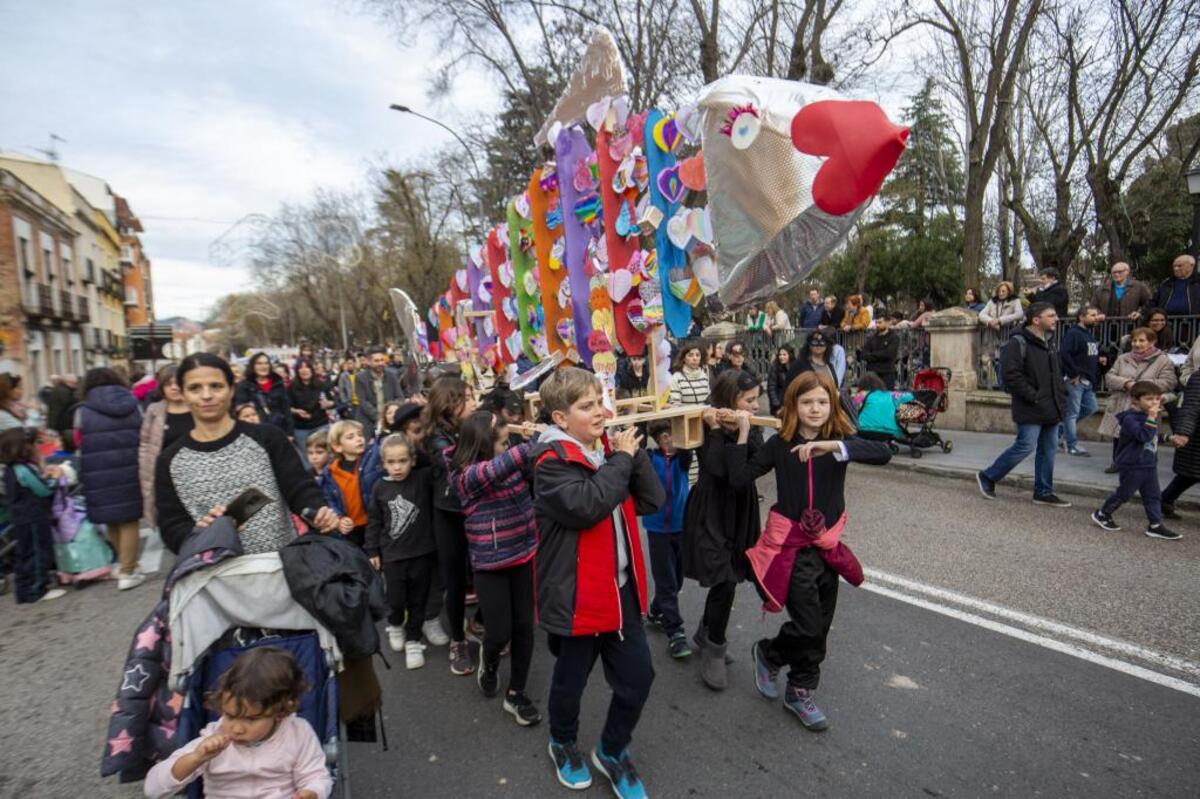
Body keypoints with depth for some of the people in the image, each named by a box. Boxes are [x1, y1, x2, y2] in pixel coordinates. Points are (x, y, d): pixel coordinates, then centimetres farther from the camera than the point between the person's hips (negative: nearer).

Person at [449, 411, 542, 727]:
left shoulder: (513, 465, 0)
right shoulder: (467, 475, -18)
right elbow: (517, 455, -35)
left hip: (525, 556, 5)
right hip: (490, 565, -4)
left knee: (524, 626, 8)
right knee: (500, 632, 4)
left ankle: (516, 693, 27)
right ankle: (489, 662, 40)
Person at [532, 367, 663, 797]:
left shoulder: (609, 449, 4)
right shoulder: (552, 462, -17)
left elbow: (652, 500, 0)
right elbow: (585, 506, -34)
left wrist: (634, 454, -12)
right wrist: (621, 460, -22)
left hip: (621, 588, 6)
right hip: (576, 594, -6)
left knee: (638, 676, 13)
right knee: (571, 680, 17)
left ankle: (611, 751, 39)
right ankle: (563, 743, 47)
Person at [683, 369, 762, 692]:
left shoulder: (751, 427, 4)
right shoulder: (706, 426, -12)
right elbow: (718, 468, -24)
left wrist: (743, 429, -23)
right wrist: (716, 429, -24)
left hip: (739, 512, 6)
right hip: (711, 512, -6)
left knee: (724, 580, 15)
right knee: (725, 582, -9)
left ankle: (705, 635, 37)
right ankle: (714, 652, 11)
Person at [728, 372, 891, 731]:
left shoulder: (841, 440, -4)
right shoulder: (779, 444, -7)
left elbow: (883, 454, -24)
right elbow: (739, 478, -14)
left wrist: (833, 446, -36)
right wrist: (743, 433, -17)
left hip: (827, 544, 3)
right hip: (791, 544, -3)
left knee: (819, 627, 13)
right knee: (808, 626, -6)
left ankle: (799, 693, 34)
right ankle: (768, 653, 25)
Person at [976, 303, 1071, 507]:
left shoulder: (1047, 344, 17)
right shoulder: (1019, 342, -13)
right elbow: (1010, 374, -22)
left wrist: (1061, 397, 13)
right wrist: (1033, 396, -21)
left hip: (1051, 409, 9)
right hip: (1030, 411, -9)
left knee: (1048, 450, 10)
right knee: (1025, 447, -8)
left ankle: (1044, 492, 20)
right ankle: (987, 477, 8)